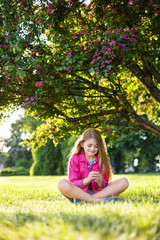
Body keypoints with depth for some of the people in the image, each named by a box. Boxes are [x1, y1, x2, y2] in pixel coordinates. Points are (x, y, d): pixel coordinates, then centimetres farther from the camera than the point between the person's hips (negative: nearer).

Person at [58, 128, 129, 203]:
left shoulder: (102, 159, 6)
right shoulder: (75, 159, 0)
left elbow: (103, 186, 3)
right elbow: (73, 184, -6)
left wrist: (100, 182, -21)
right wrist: (87, 180, -24)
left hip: (98, 191, 3)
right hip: (79, 192, -3)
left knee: (124, 182, -18)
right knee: (62, 184, -32)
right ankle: (97, 200, -32)